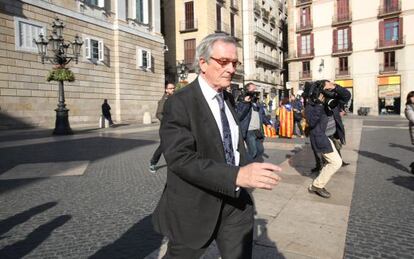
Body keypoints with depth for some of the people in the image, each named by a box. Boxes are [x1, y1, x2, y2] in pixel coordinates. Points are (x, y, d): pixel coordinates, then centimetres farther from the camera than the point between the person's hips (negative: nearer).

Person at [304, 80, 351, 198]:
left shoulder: (329, 99, 0)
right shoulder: (311, 105, -19)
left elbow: (347, 96, -6)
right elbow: (311, 122, -34)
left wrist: (335, 87, -23)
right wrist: (319, 103, -36)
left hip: (329, 137, 9)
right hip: (321, 138, -9)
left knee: (330, 162, 19)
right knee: (336, 162, -8)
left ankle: (317, 185, 32)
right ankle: (317, 185, 4)